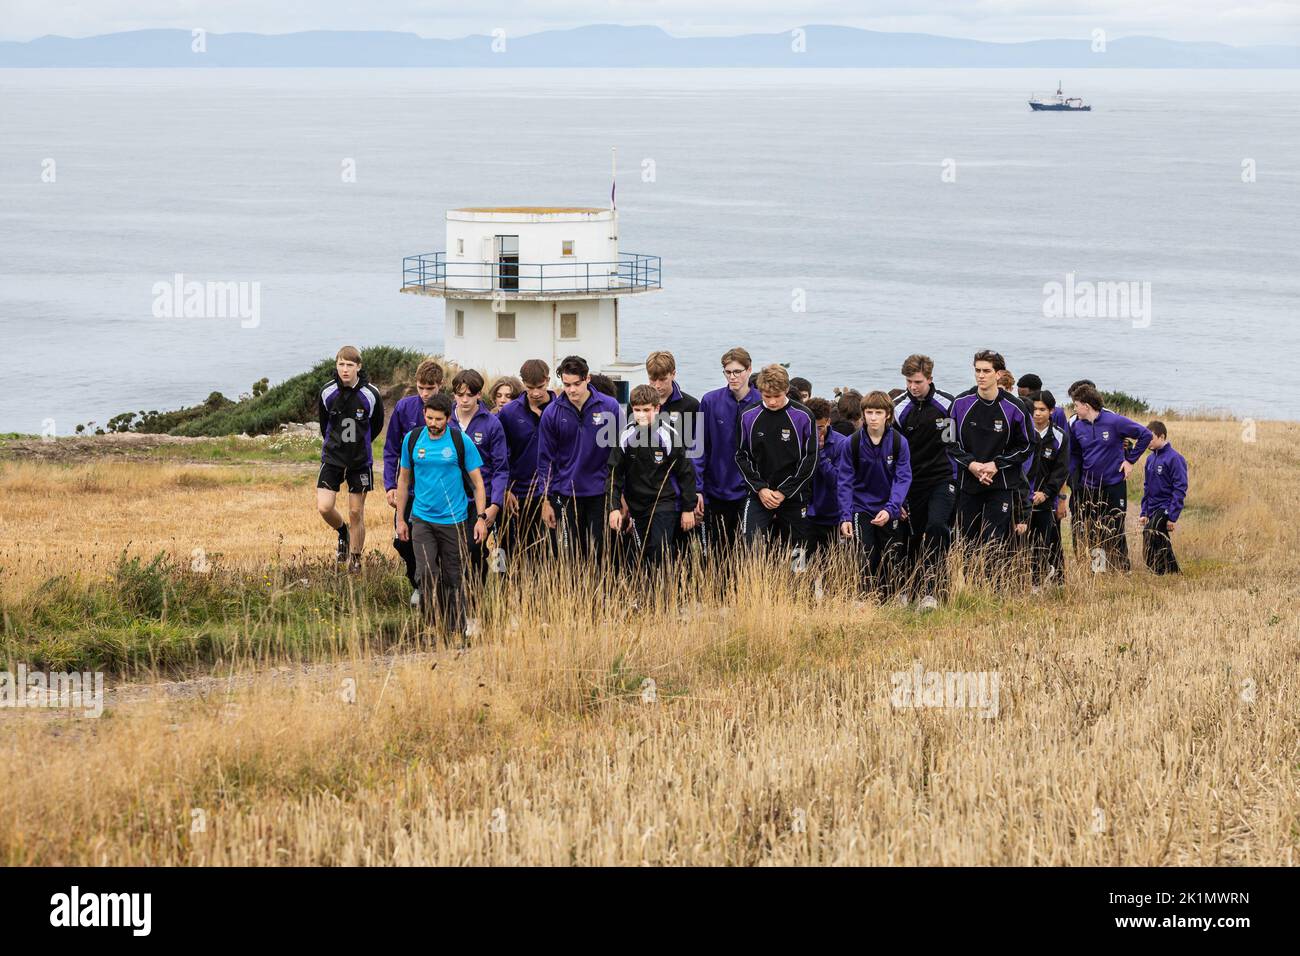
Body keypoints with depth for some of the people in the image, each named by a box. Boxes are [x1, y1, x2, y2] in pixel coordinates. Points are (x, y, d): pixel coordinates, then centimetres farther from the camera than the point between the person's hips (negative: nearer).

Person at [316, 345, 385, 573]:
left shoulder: (371, 395, -12)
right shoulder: (327, 393, -8)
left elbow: (377, 425, 7)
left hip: (360, 460, -1)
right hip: (332, 458, 1)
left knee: (356, 513, 3)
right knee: (324, 507, -11)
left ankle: (355, 561, 17)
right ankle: (343, 532, 22)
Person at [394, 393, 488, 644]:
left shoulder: (461, 442, -5)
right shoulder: (412, 440, 2)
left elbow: (477, 482, 0)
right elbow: (404, 480, 12)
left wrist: (481, 518, -7)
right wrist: (400, 518, 11)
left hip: (454, 520, -1)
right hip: (422, 518, 1)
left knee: (453, 577, 5)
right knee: (426, 573, -12)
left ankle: (457, 630, 16)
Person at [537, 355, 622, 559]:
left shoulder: (610, 407, -4)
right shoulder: (552, 413, -3)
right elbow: (545, 460, 3)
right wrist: (546, 500, 1)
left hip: (600, 493, 0)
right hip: (566, 494, 0)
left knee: (598, 554, 3)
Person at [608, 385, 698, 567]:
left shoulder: (669, 436, -12)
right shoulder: (625, 436, -5)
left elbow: (686, 473, -4)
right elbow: (615, 474, 2)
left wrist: (688, 509, -2)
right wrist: (615, 507, -5)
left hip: (665, 502, -4)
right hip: (636, 504, 4)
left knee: (660, 551, -17)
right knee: (639, 557, 6)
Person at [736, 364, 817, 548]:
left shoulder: (803, 417, -6)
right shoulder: (749, 416, 0)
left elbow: (810, 459, -5)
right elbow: (742, 457, 5)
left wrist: (784, 492, -10)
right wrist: (760, 488, -8)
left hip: (793, 497, -1)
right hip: (759, 495, 1)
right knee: (747, 544, -15)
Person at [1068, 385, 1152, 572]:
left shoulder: (1114, 421, -12)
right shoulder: (1077, 426, 2)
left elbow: (1145, 434, -6)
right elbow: (1073, 453, 16)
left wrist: (1131, 459, -6)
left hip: (1114, 485, -4)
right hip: (1088, 487, 4)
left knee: (1116, 532, -2)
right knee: (1092, 534, 7)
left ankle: (1122, 570, 6)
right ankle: (1097, 569, 16)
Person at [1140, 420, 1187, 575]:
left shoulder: (1174, 458, -12)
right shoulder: (1151, 459, 12)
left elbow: (1180, 489, -14)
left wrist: (1173, 516, -17)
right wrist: (1144, 513, 14)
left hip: (1165, 509, -8)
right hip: (1153, 510, 8)